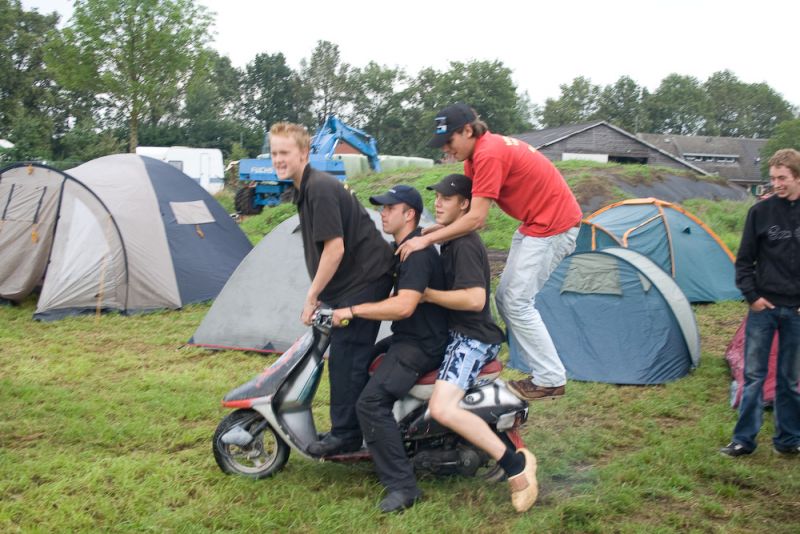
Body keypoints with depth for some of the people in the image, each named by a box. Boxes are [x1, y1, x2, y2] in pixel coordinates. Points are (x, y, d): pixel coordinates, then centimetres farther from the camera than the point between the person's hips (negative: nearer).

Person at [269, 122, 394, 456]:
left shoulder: (320, 188, -18)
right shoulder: (304, 189, 14)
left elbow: (335, 248, -22)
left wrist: (311, 297, -15)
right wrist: (318, 294, 16)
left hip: (366, 277, -10)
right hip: (352, 280, 10)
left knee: (345, 354, -8)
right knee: (353, 355, 13)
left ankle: (344, 434, 0)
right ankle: (359, 428, 21)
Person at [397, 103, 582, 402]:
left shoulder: (489, 155, -24)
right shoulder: (477, 155, 7)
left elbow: (476, 219, -26)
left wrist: (427, 239, -24)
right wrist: (427, 229, -5)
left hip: (554, 226, -10)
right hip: (533, 223, 10)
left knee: (517, 302, -9)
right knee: (506, 299, 12)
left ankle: (550, 380, -2)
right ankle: (524, 365, 19)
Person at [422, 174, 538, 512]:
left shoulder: (465, 244, -18)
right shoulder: (451, 241, 14)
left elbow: (475, 299, -29)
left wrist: (426, 294, -20)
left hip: (472, 339, -11)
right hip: (456, 334, 11)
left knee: (442, 409, -29)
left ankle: (516, 464, -18)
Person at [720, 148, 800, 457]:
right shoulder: (761, 211, -2)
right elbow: (744, 260, 3)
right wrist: (751, 295, -5)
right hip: (764, 306, 0)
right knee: (753, 374, 3)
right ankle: (743, 440, 12)